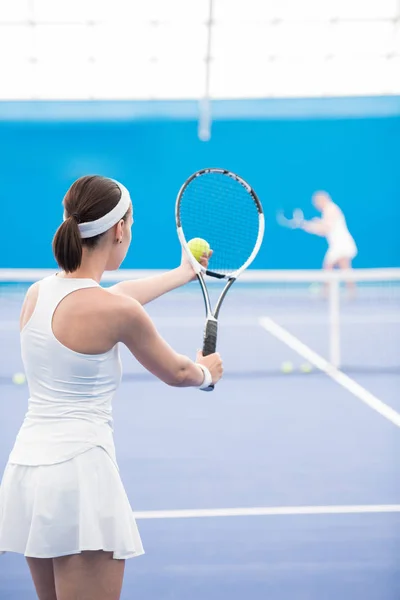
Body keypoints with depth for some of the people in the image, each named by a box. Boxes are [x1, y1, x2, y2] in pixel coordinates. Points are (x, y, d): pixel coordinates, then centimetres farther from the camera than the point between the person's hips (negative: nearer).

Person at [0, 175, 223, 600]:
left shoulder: (36, 294, 7)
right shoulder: (118, 313, -13)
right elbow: (176, 373, 4)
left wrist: (181, 274, 39)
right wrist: (207, 372, 28)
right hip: (79, 473, -8)